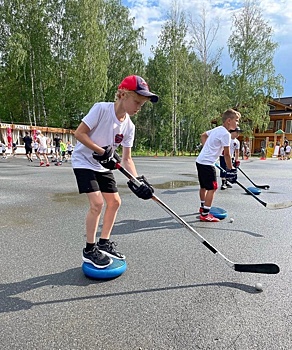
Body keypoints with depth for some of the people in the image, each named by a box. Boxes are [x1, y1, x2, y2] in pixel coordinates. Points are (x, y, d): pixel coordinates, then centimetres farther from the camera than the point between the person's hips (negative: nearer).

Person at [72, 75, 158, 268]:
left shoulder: (129, 126, -4)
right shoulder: (101, 108, -21)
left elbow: (127, 159, -3)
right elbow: (79, 133, -21)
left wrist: (137, 179, -16)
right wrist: (102, 151, -26)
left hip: (103, 166, 7)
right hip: (84, 161, -7)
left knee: (114, 202, 6)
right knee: (97, 203, -16)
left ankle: (104, 243, 24)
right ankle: (90, 250, 3)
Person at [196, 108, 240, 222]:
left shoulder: (217, 129, 13)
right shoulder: (226, 134, -14)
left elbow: (203, 135, 27)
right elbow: (227, 154, -14)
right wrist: (230, 169, -5)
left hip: (200, 160, 10)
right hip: (207, 163, -10)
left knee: (204, 186, 21)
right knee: (212, 188, -7)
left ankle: (203, 207, 38)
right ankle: (205, 214, -5)